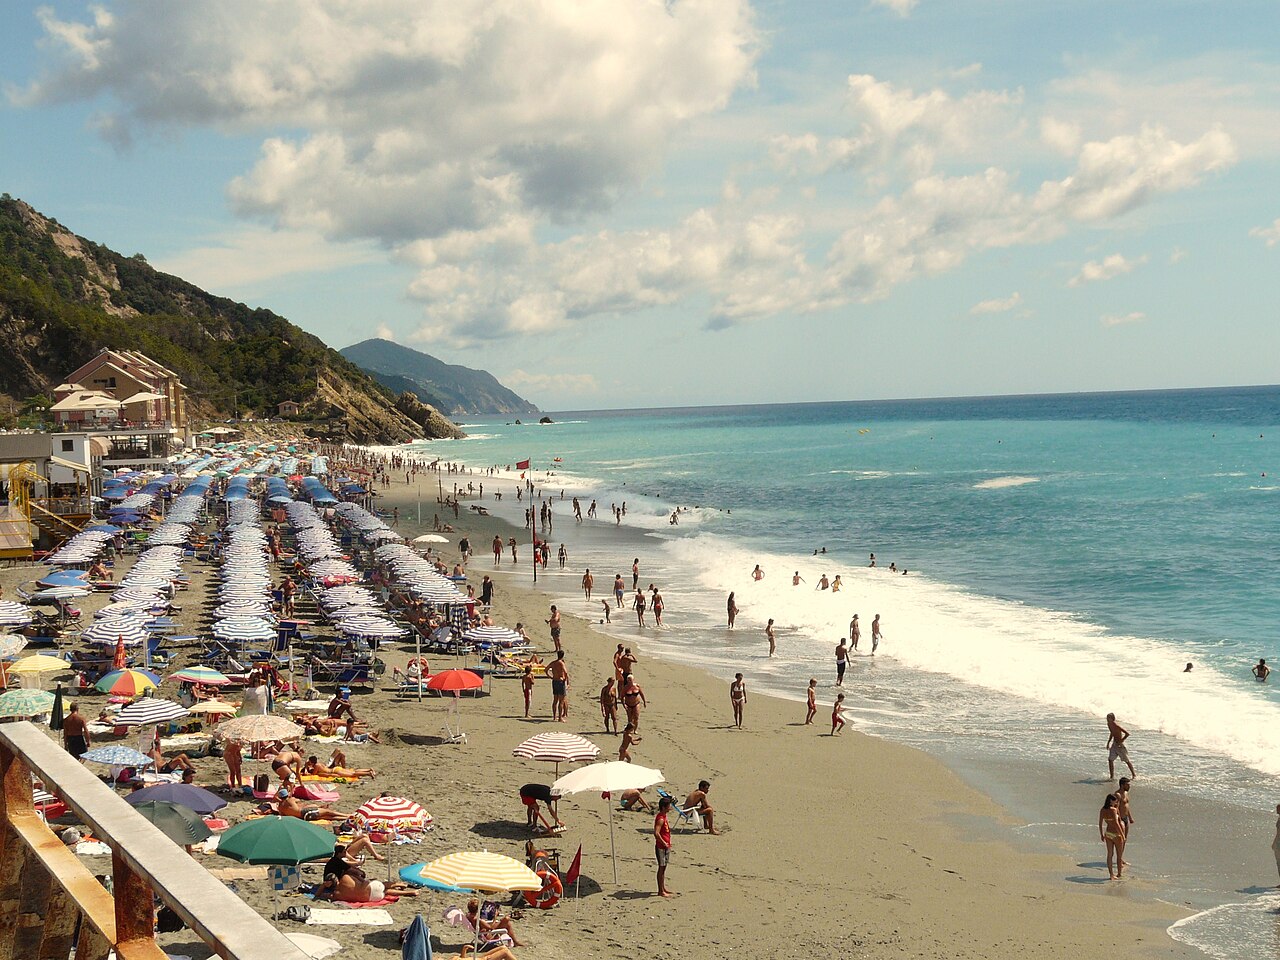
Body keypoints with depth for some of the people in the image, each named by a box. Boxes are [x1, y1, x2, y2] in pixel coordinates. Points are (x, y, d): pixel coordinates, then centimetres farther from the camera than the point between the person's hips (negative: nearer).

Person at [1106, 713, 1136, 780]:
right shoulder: (1109, 725, 1)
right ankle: (1112, 776, 6)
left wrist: (1121, 741, -23)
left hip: (1120, 745, -7)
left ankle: (1134, 775, 22)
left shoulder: (1117, 726, -25)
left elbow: (1127, 733, -25)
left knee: (1127, 760, 6)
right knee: (1110, 759, -2)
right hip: (1114, 744, 7)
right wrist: (1108, 742, 14)